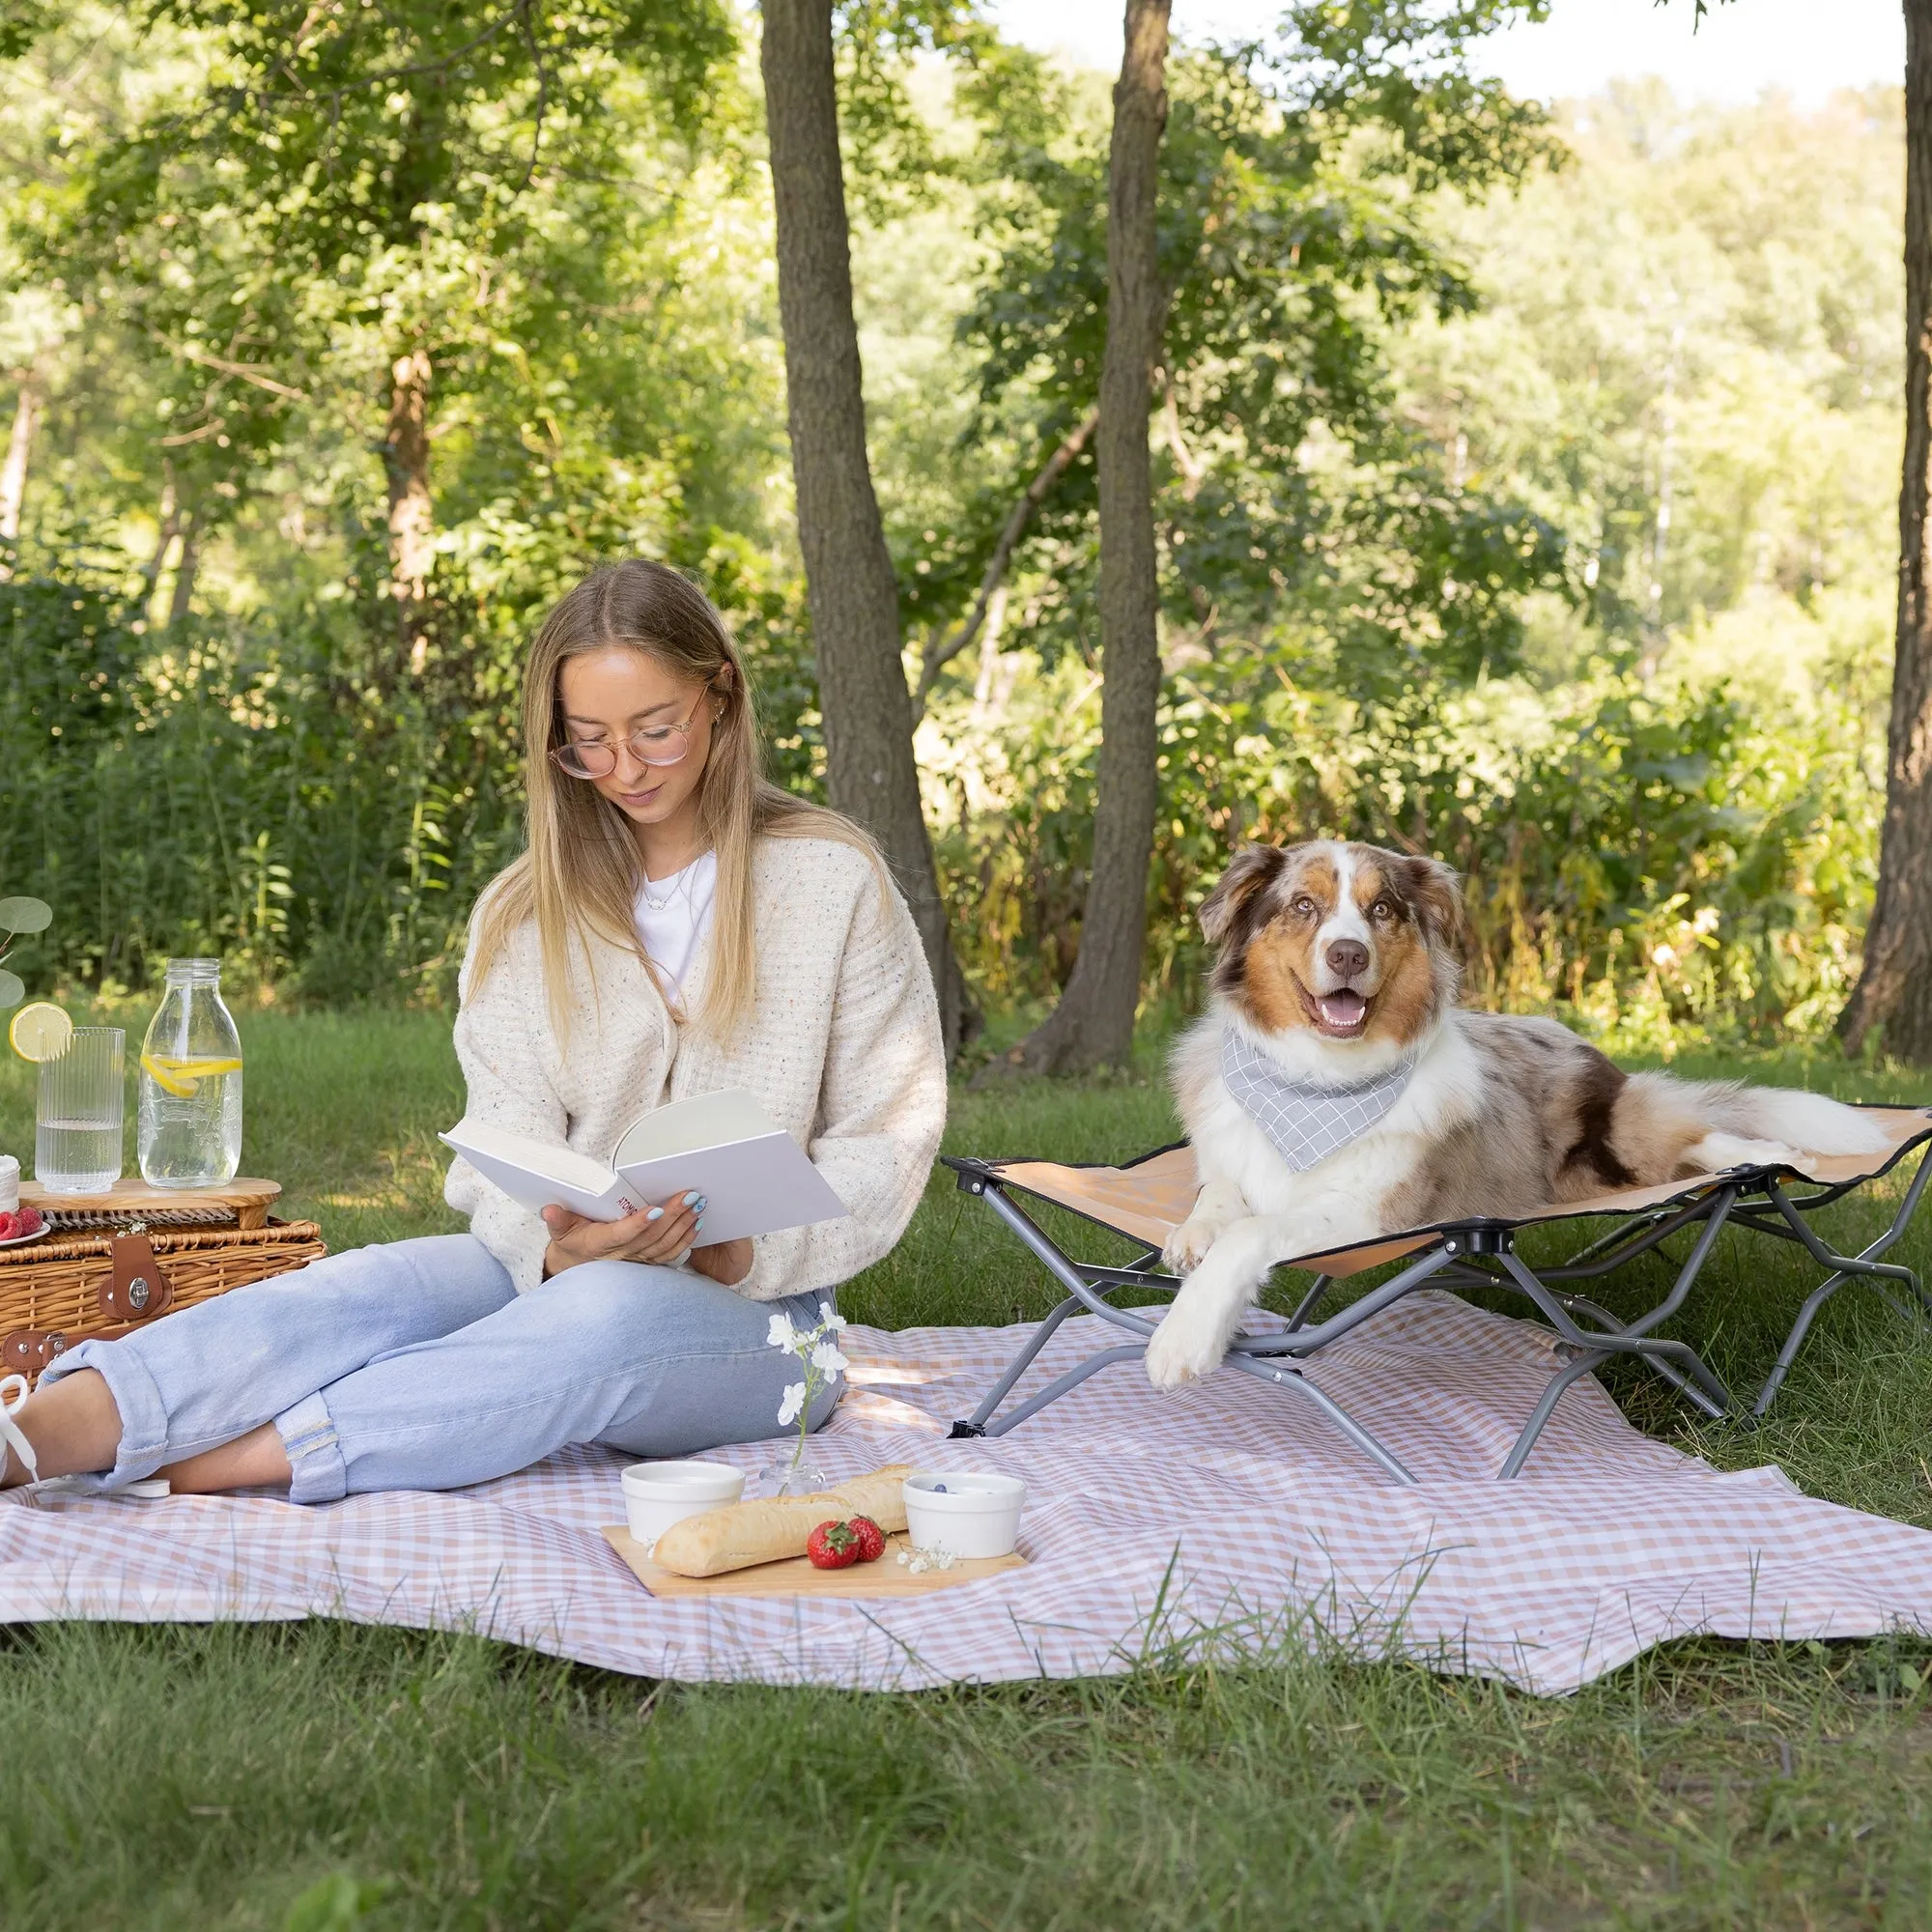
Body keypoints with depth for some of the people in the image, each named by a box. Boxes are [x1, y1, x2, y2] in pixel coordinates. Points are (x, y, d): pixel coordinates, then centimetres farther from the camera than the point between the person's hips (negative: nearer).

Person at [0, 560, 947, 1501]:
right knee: (385, 1285, -29)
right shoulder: (521, 913, 9)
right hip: (562, 1269, 3)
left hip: (754, 1314, -2)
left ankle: (200, 1468, -45)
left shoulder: (833, 882, 1)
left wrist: (742, 1254, -17)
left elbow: (886, 1139, 0)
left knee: (604, 1315, -37)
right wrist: (557, 1248, -24)